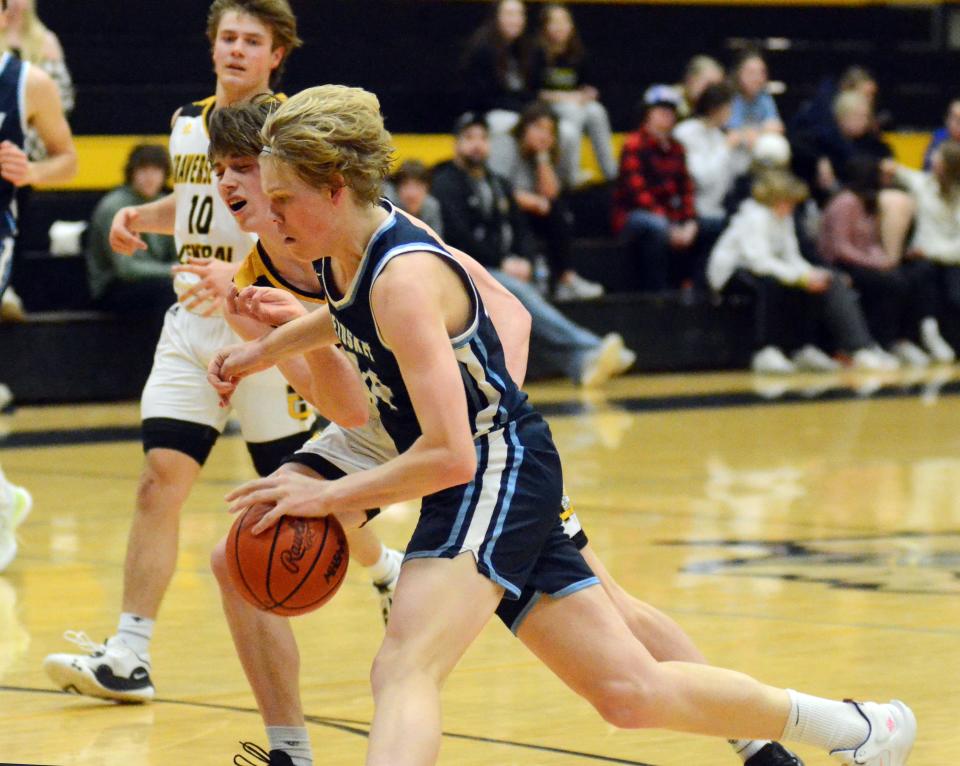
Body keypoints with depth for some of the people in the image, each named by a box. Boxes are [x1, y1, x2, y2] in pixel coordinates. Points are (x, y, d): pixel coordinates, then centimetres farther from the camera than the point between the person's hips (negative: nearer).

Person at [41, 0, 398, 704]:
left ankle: (390, 570, 34)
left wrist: (235, 275, -41)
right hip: (191, 327, 5)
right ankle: (128, 658, -9)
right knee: (159, 485, -6)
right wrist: (141, 216, 10)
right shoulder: (187, 122, 11)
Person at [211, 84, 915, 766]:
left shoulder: (405, 277, -23)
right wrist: (268, 348, 23)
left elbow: (448, 453, -28)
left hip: (498, 474, -9)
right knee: (631, 692, 13)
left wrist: (331, 496, -23)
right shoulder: (343, 252, 3)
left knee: (403, 673, -26)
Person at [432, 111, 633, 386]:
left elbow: (521, 231, 20)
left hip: (504, 272, 6)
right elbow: (457, 236, -12)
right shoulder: (446, 184, 0)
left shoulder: (500, 185, 22)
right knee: (518, 293, -33)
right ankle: (589, 351, -48)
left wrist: (523, 261, -3)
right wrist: (503, 263, -15)